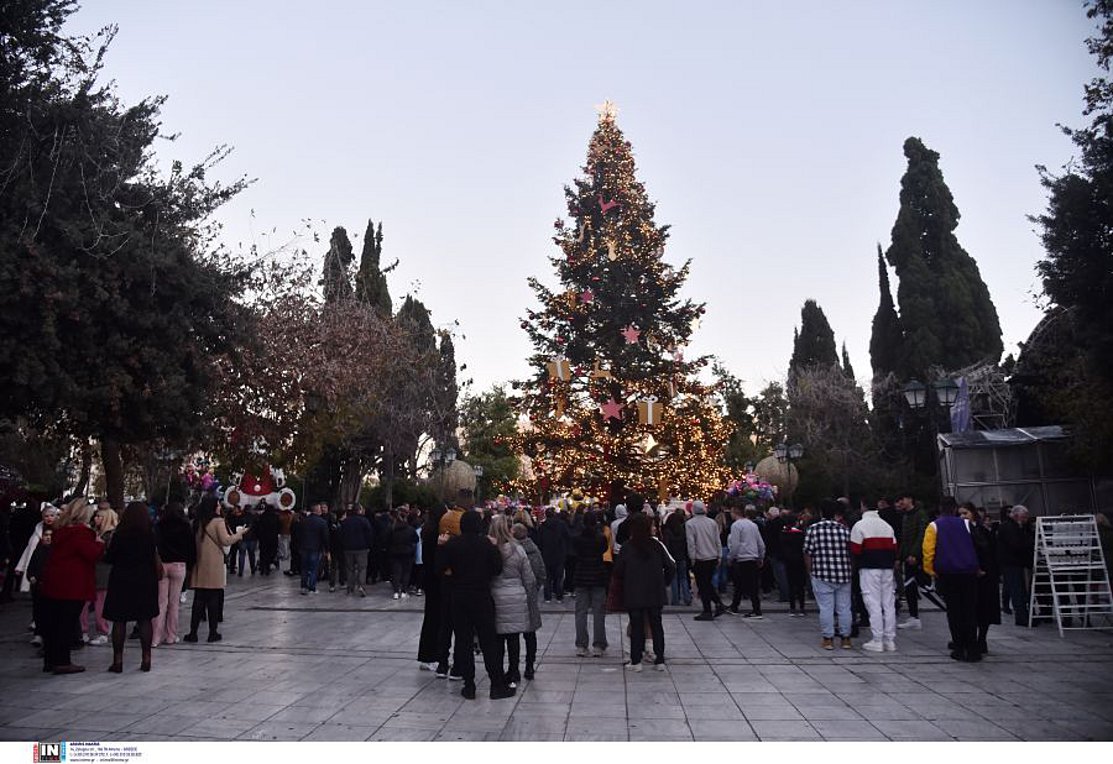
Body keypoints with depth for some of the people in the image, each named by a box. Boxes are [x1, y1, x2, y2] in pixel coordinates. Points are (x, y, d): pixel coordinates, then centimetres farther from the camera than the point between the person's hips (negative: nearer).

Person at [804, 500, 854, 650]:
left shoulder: (813, 529, -5)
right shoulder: (845, 529, 0)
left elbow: (808, 553, -4)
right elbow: (852, 552, 4)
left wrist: (810, 571, 9)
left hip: (822, 575, -2)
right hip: (843, 575, 2)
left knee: (826, 608, 4)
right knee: (844, 608, 11)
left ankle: (828, 639, 8)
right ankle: (846, 639, 18)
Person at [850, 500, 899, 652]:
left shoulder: (859, 525, -6)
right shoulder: (887, 526, 13)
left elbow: (855, 550, -9)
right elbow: (894, 548, 13)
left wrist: (860, 561, 10)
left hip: (869, 569, -6)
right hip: (887, 568, 6)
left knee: (874, 604, -4)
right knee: (889, 604, 9)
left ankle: (877, 641, -2)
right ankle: (890, 640, 14)